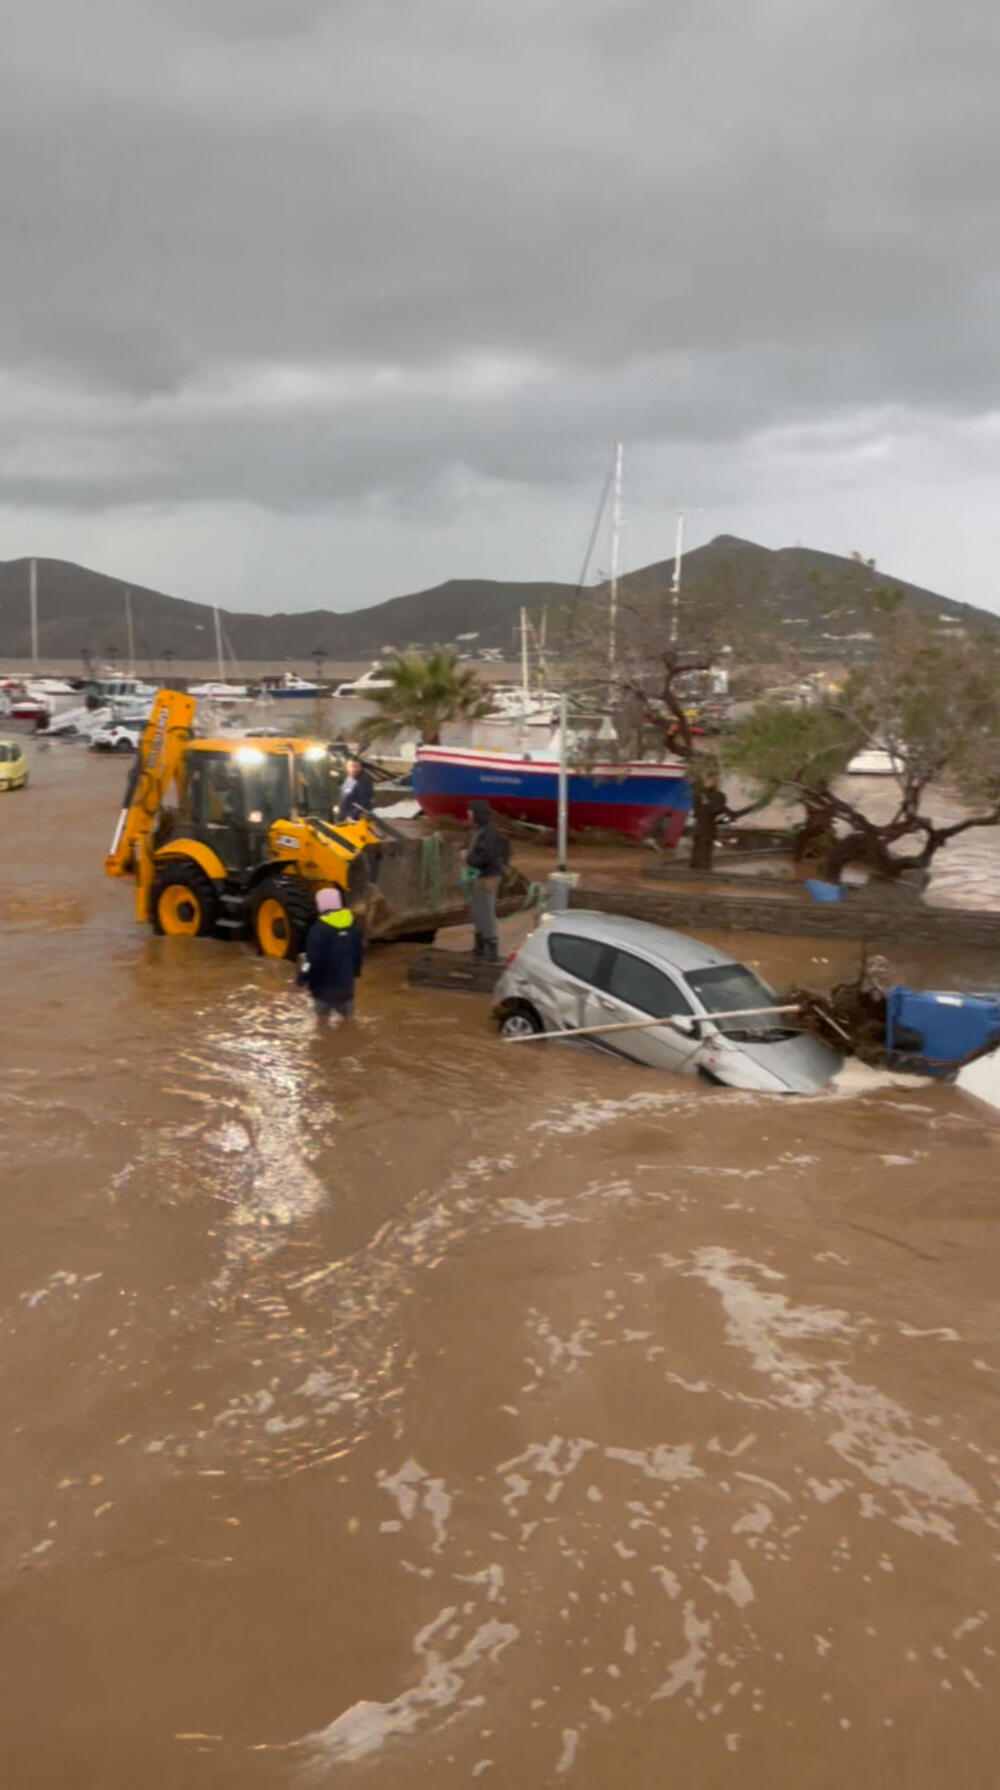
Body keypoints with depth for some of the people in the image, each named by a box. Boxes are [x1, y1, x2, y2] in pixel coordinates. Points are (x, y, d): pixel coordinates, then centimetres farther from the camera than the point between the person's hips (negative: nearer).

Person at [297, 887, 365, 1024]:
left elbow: (312, 958, -21)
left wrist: (302, 977, -11)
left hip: (324, 982, -5)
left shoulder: (319, 929, -21)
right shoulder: (353, 925, -1)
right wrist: (355, 970, 25)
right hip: (346, 980, 5)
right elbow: (360, 951, 10)